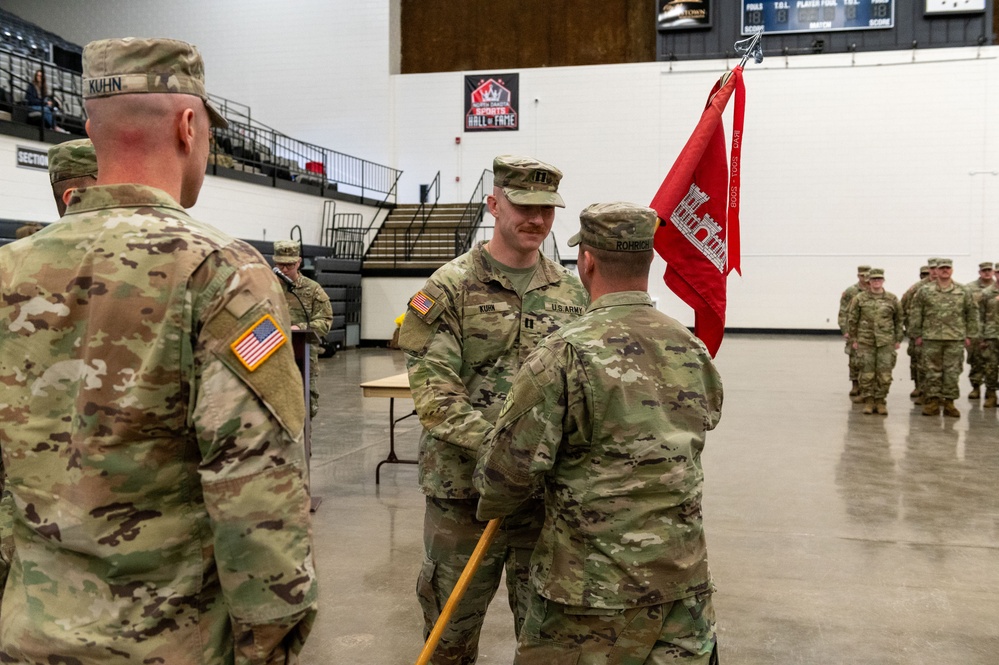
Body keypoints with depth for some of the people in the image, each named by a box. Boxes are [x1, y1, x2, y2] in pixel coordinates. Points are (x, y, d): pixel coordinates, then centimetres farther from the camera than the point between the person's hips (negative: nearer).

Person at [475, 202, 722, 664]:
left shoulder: (565, 354, -17)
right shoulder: (694, 351, 2)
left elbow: (511, 466, -13)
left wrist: (489, 506, 8)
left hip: (596, 588, -5)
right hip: (686, 580, 6)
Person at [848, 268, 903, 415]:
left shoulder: (892, 299, 5)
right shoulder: (860, 298, 2)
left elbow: (899, 320, 11)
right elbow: (853, 319, 6)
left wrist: (898, 339, 9)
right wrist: (854, 339, 4)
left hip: (886, 342, 1)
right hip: (865, 341, 0)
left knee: (884, 374, -1)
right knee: (867, 374, 1)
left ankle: (880, 401, 10)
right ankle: (868, 401, 10)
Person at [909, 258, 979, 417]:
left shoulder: (963, 292, 8)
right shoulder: (925, 291, 3)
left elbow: (972, 314, 13)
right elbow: (915, 314, 5)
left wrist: (970, 335, 9)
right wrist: (917, 334, 2)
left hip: (955, 339, 1)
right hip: (931, 339, -1)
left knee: (952, 372, 2)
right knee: (932, 371, 2)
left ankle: (949, 402, 10)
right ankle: (932, 402, 9)